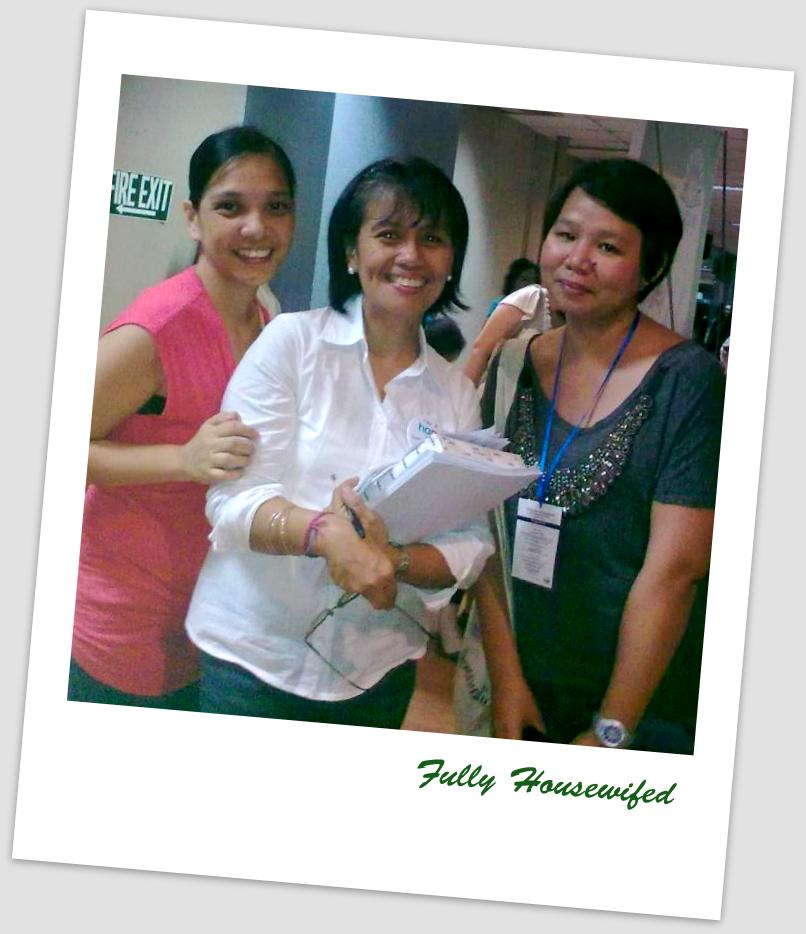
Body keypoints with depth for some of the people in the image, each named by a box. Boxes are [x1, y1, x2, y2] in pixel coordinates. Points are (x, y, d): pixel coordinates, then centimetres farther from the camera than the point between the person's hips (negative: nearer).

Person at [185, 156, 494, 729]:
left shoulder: (456, 393, 5)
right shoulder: (293, 342, -5)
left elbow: (472, 545, -1)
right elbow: (233, 497, -12)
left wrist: (392, 560, -22)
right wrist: (324, 531, -31)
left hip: (379, 673, 3)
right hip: (252, 654, -3)